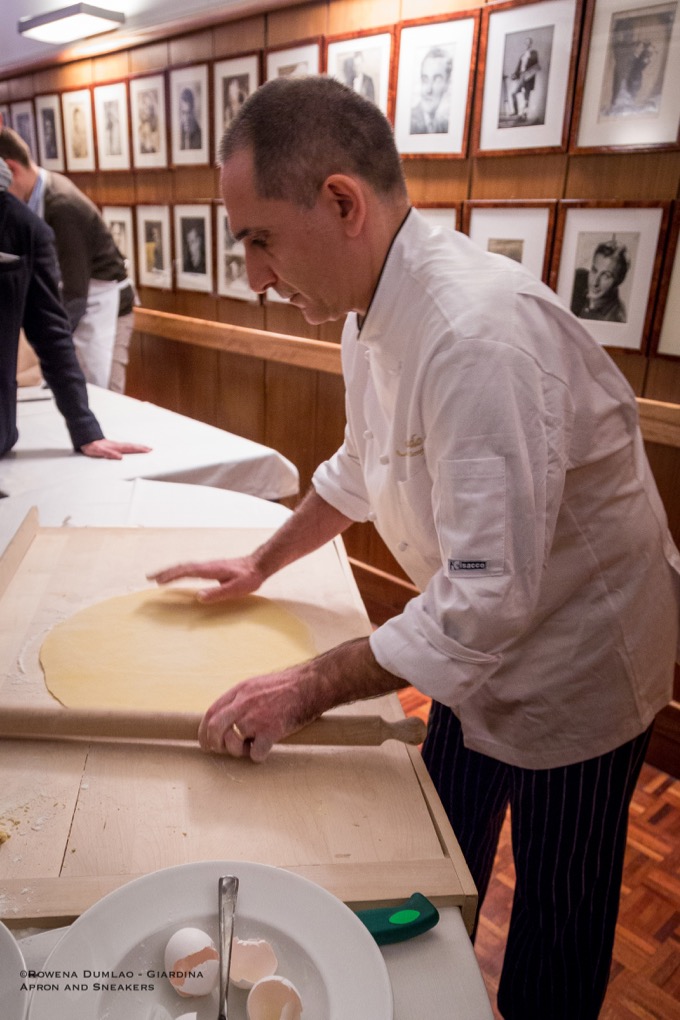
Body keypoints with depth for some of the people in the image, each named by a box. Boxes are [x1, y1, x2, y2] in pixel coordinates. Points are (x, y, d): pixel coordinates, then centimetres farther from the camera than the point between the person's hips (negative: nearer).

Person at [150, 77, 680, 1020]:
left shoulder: (482, 330, -34)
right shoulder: (373, 310, -3)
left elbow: (490, 595, -33)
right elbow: (362, 468, 13)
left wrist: (311, 689, -25)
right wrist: (261, 565, 12)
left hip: (575, 666, -8)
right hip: (478, 649, 8)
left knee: (554, 917, 16)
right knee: (442, 860, 26)